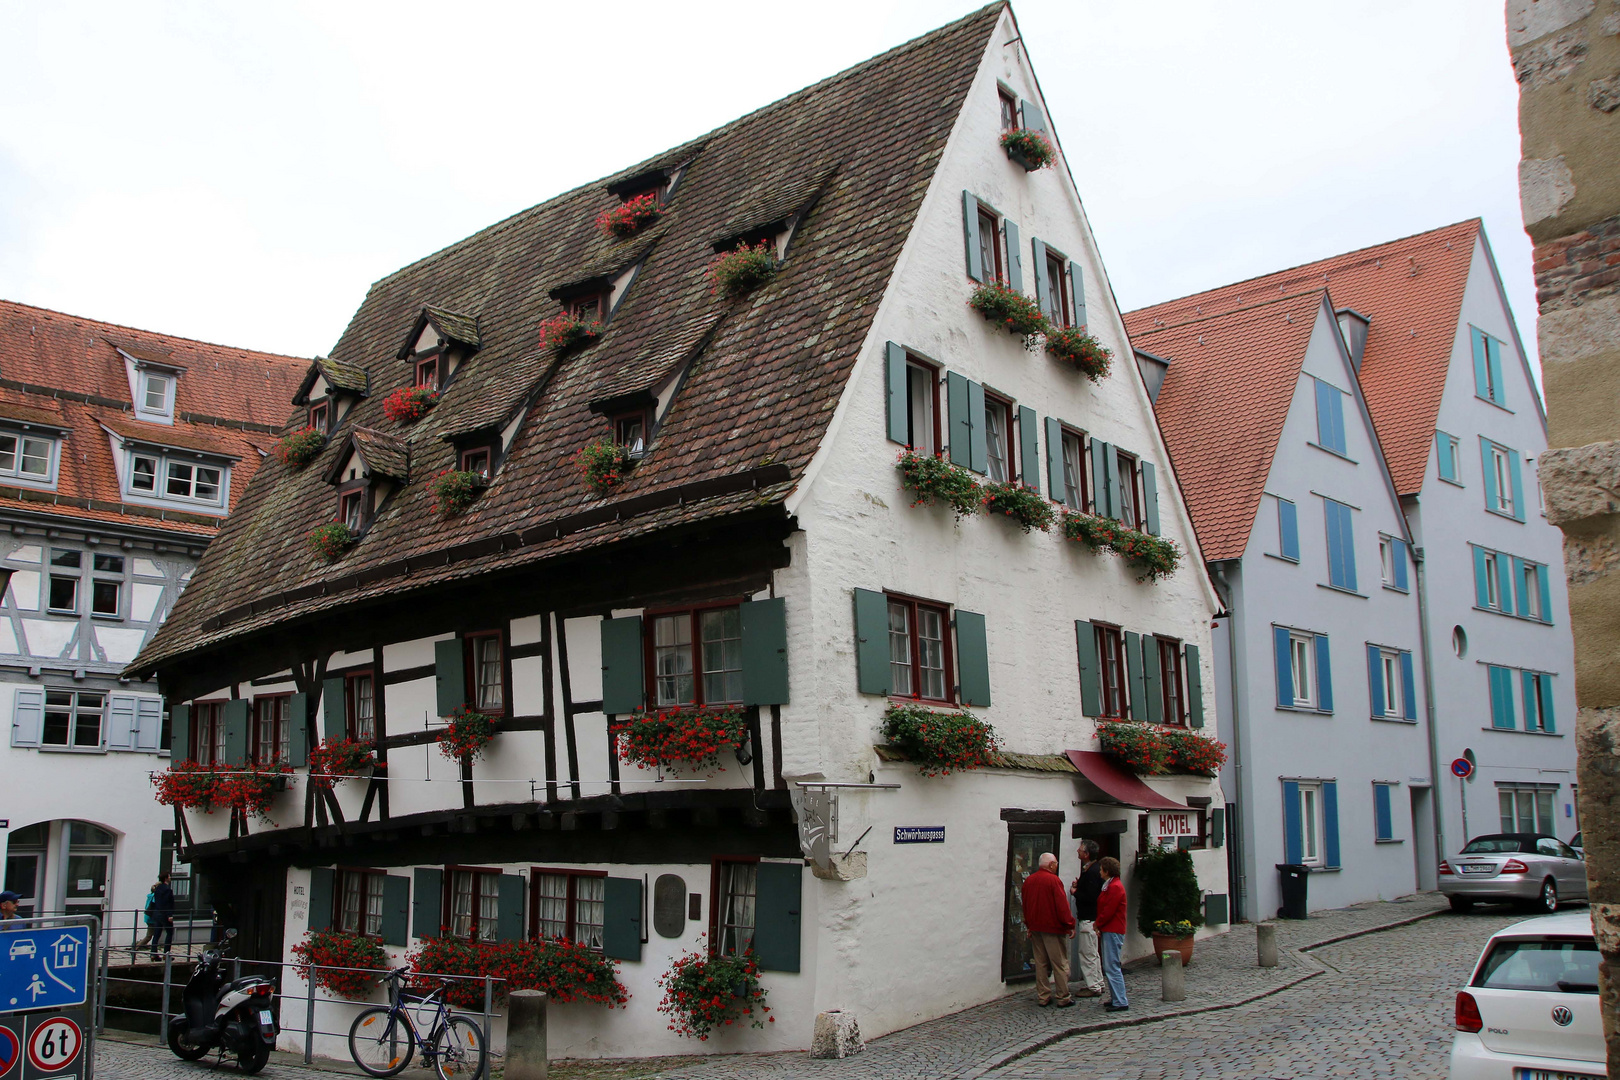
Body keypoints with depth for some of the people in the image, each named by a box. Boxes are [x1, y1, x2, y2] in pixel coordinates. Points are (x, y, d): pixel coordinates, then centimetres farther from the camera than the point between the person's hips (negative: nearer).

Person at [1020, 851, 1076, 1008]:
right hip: (1053, 927, -6)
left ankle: (1042, 997, 13)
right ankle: (1063, 998, 4)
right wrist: (1070, 925, -6)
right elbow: (1062, 905, -15)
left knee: (1040, 963, 11)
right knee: (1060, 963, 1)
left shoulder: (1029, 880, 7)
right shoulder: (1054, 880, -14)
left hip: (1035, 928, 6)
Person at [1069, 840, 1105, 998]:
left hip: (1088, 920, -11)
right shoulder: (1091, 870, 13)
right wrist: (1078, 886, 6)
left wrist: (1075, 892, -12)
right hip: (1090, 918, 11)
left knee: (1086, 953, -6)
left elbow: (1090, 898, -25)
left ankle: (1092, 987, -1)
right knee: (1092, 953, 17)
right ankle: (1098, 984, 25)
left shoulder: (1091, 872, -20)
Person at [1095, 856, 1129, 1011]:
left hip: (1113, 931, -11)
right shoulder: (1109, 886, 17)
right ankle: (1116, 998, 20)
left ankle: (1120, 1002, -8)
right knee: (1108, 967, 14)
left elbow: (1108, 911, -19)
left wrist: (1098, 924, -7)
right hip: (1109, 930, 11)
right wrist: (1099, 924, 6)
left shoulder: (1115, 887, -16)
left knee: (1112, 967, -10)